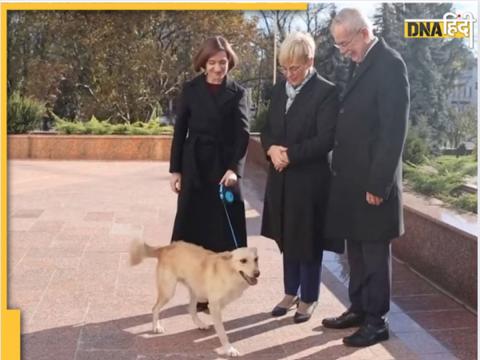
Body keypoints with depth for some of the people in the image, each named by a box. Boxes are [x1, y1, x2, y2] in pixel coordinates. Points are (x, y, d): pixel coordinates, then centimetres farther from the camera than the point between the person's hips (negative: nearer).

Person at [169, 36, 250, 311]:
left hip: (225, 168, -1)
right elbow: (180, 131, 5)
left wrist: (235, 168, -21)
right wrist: (175, 169, 0)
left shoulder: (238, 93, 2)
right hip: (194, 167, 1)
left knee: (220, 231, 2)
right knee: (193, 229, 4)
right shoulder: (191, 89, 5)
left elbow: (243, 134, -7)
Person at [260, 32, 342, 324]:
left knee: (308, 241, 6)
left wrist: (290, 154, -19)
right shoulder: (279, 89, 10)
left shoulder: (327, 92, -11)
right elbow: (267, 129, 12)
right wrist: (271, 148, -9)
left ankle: (309, 298, 23)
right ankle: (291, 293, 31)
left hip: (310, 179, -6)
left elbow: (326, 139, -17)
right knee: (287, 239, 15)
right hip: (281, 178, 6)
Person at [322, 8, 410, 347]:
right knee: (356, 250, 16)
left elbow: (394, 130, -19)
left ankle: (377, 321, 16)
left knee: (375, 252, 3)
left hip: (371, 181, -8)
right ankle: (358, 309, 30)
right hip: (352, 179, 8)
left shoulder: (389, 64, -14)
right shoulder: (362, 65, 13)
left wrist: (378, 183, -19)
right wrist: (342, 175, 11)